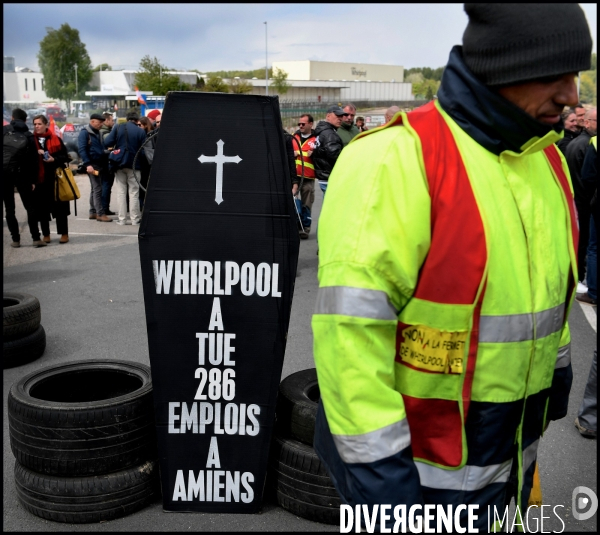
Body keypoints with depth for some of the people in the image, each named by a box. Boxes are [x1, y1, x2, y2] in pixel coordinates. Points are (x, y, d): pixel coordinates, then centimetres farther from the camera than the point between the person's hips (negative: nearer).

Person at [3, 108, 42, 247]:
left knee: (9, 208, 7)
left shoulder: (4, 130, -1)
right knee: (30, 207, 7)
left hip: (5, 174, -1)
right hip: (22, 174, 1)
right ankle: (36, 238, 1)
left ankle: (15, 239, 7)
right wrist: (33, 180, 4)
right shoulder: (29, 136, 3)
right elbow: (33, 161, 1)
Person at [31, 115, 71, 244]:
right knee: (41, 207, 4)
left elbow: (65, 156, 4)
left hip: (55, 178, -1)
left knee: (59, 206, 2)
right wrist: (36, 153, -13)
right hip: (38, 179, 1)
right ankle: (46, 235, 15)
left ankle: (64, 234, 12)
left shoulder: (56, 139, 3)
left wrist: (54, 159, -13)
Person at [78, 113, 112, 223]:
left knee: (95, 189, 13)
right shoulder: (84, 133, -9)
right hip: (92, 164, -9)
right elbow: (82, 150, -17)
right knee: (97, 189, -10)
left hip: (100, 164, 9)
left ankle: (93, 212, 19)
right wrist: (88, 164, -24)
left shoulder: (98, 133, 17)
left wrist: (105, 164, 11)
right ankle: (100, 214, -9)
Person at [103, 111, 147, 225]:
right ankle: (135, 219, 5)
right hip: (134, 165, -1)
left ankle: (122, 219, 6)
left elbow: (107, 142, -8)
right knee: (134, 192, 5)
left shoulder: (118, 128, -1)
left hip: (119, 164, 1)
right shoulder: (141, 131, -5)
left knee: (121, 192, 7)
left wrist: (117, 144, 10)